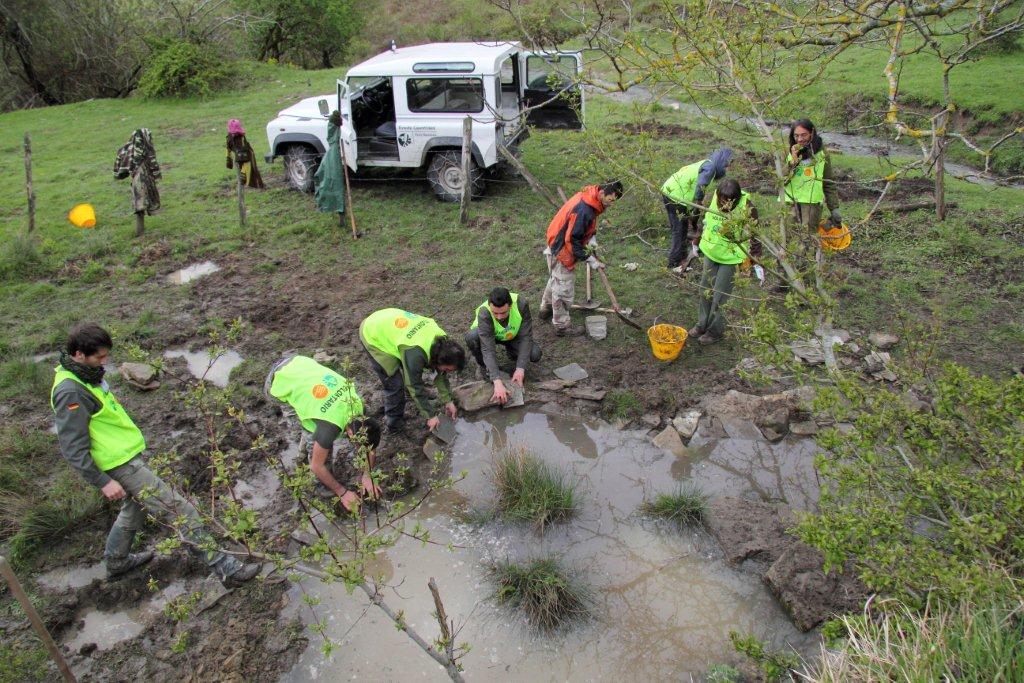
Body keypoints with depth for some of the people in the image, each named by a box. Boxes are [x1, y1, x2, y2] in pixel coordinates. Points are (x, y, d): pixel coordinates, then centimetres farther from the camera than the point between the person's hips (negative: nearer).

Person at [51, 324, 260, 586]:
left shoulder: (84, 375, 6)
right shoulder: (70, 392, -24)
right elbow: (73, 448, -23)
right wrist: (102, 481, -22)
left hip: (128, 454, 10)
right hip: (121, 464, -10)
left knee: (136, 508, 31)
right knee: (179, 510, -11)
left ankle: (116, 561, 51)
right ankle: (225, 568, -9)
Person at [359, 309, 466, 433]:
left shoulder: (442, 338, -14)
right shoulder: (415, 353, -37)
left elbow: (441, 374, 1)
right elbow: (415, 387, -25)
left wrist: (448, 401, 3)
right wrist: (431, 416, -15)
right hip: (373, 337, -7)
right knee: (395, 383, -7)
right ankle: (393, 424, 12)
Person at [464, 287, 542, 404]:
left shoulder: (521, 304, -33)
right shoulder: (484, 313, -38)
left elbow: (525, 337, -27)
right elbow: (488, 349, -43)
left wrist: (520, 368, -34)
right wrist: (497, 381, -51)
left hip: (512, 336, 2)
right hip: (488, 336, -2)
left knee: (535, 354, -24)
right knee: (471, 337, -35)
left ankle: (511, 351, 10)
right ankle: (483, 365, -5)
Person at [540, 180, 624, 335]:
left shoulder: (590, 196, -4)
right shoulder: (583, 210, -33)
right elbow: (572, 240, -29)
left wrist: (591, 239, -1)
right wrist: (590, 260, -22)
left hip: (558, 244, 10)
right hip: (562, 249, -10)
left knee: (555, 279, 27)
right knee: (563, 287, 2)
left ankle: (546, 309, 47)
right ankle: (562, 325, 15)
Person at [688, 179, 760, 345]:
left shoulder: (747, 208, -23)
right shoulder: (714, 199, -9)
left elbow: (754, 236, -14)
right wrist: (696, 243, 17)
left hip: (731, 257, -5)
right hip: (711, 252, 5)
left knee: (720, 296, 1)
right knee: (705, 291, 14)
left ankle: (716, 331, 18)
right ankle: (702, 325, 31)